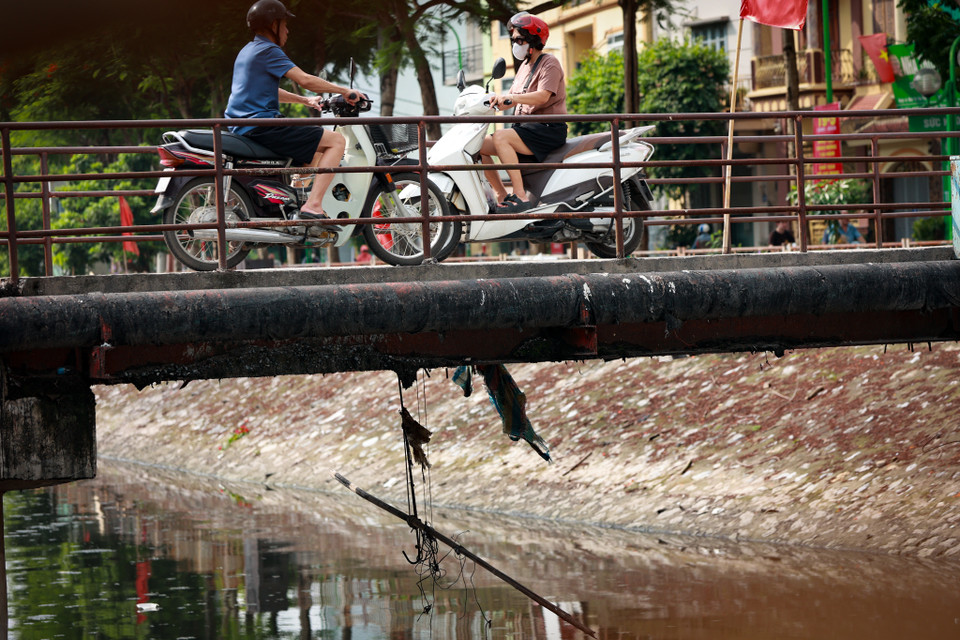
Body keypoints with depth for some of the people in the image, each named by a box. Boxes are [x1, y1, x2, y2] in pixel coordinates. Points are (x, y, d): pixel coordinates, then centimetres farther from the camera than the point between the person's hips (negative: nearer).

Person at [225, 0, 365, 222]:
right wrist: (345, 91, -8)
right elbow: (304, 79, -18)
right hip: (261, 126, -10)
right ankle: (312, 206, -22)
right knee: (336, 140, -12)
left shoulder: (247, 51, 21)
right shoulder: (268, 51, -10)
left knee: (314, 152, 29)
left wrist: (305, 101, 34)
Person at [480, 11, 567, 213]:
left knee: (500, 138, -31)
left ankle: (520, 196, -34)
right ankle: (502, 198, -3)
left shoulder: (549, 63, -6)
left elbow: (543, 96, -23)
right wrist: (492, 101, -3)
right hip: (526, 126, 9)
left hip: (548, 128, -9)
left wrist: (509, 97, -33)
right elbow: (511, 100, 19)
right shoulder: (525, 66, 21)